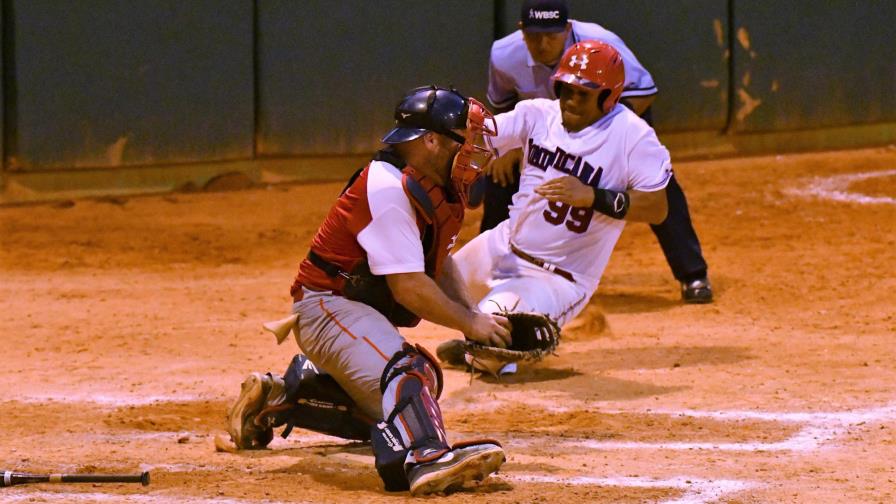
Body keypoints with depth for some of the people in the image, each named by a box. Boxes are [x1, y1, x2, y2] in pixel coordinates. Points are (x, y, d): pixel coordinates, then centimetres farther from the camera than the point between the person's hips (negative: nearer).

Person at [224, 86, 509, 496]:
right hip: (328, 306, -11)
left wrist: (474, 315, 6)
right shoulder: (388, 188, -24)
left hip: (365, 311, 11)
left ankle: (278, 396, 34)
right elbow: (408, 287, -27)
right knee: (403, 370, -35)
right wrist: (469, 324, -18)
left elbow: (439, 263, 20)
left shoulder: (439, 187, 6)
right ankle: (425, 458, -60)